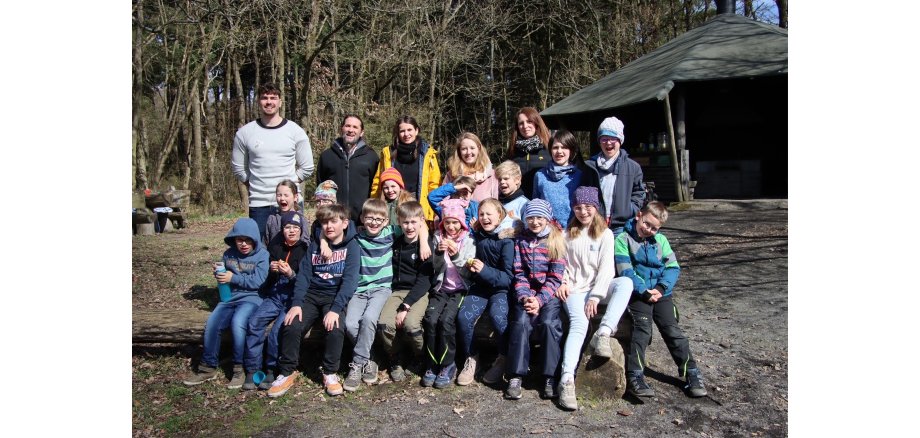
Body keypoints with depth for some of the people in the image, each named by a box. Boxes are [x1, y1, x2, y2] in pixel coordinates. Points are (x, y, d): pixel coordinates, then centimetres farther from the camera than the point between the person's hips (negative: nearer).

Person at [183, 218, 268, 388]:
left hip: (251, 298, -5)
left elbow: (257, 281, -12)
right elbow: (224, 278, 20)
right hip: (229, 297, 5)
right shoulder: (229, 254, 13)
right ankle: (208, 367, -4)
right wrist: (218, 274, -3)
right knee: (211, 323, -21)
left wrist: (233, 278, -15)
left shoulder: (262, 255, -2)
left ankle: (239, 369, -18)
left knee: (237, 323, -33)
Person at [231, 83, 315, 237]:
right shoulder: (244, 133, 4)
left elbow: (307, 167, 6)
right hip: (258, 204, 1)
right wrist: (252, 185, 6)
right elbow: (237, 167, 13)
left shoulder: (296, 131, 1)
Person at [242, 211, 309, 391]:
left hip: (294, 297, -5)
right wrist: (271, 269, -2)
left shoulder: (306, 249, -4)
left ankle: (272, 370, -7)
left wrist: (291, 274, -23)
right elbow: (266, 277, 21)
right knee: (254, 322, -17)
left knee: (278, 328, -25)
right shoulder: (275, 246, 12)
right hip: (274, 295, 5)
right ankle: (252, 370, -8)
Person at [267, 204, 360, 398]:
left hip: (336, 296, -3)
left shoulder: (351, 246, -4)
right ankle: (287, 372, -1)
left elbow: (350, 280, -14)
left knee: (335, 328, -29)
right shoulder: (314, 245, 9)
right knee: (291, 326, -20)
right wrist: (296, 303, -13)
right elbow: (303, 275, 2)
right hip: (312, 294, 3)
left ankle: (330, 373, -7)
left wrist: (336, 309, -25)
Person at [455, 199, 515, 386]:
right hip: (479, 286, 4)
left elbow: (508, 277, -13)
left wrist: (484, 270, -24)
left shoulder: (506, 241, -9)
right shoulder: (476, 236, 4)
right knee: (464, 316, -23)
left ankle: (504, 358, -7)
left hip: (501, 288, -4)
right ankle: (471, 358, -1)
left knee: (497, 316, -32)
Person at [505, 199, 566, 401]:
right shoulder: (521, 241, 11)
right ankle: (516, 376, -21)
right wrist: (525, 297, -12)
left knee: (548, 322, -28)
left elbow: (555, 278, -3)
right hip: (526, 293, 2)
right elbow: (519, 274, 5)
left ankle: (550, 377, -17)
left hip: (549, 294, -2)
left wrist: (539, 300, -15)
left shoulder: (556, 241, 3)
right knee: (521, 322, -25)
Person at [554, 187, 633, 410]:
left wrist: (596, 296, -14)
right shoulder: (567, 234, 13)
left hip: (599, 287, 0)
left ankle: (603, 333, -38)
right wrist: (562, 282, -7)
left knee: (625, 282, -32)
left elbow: (606, 267, -3)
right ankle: (567, 379, -41)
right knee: (579, 324, -29)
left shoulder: (605, 234, 6)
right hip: (574, 290, 0)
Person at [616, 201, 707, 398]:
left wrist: (661, 287, -12)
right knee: (642, 328, -17)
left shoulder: (661, 240, 11)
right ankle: (634, 377, -16)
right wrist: (644, 292, -17)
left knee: (671, 329, -3)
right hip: (637, 292, -4)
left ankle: (692, 373, 5)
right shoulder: (623, 239, -2)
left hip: (661, 292, 4)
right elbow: (626, 271, -10)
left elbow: (673, 267, 5)